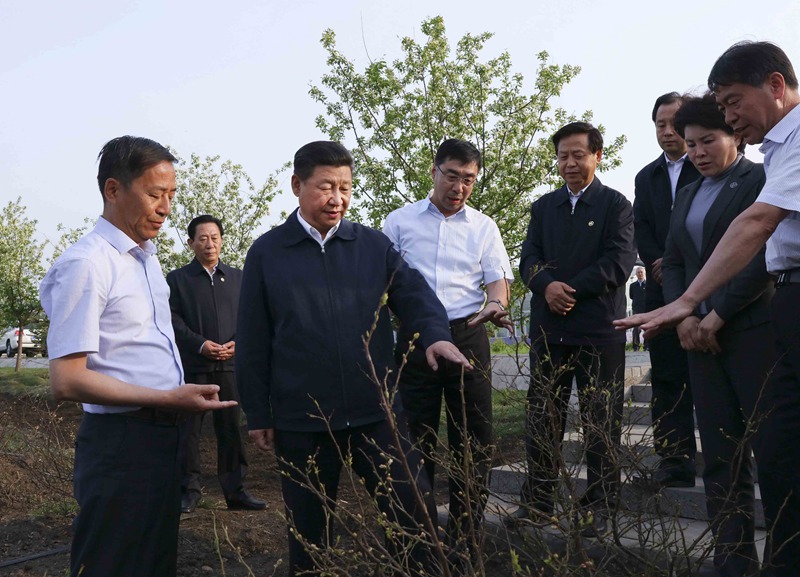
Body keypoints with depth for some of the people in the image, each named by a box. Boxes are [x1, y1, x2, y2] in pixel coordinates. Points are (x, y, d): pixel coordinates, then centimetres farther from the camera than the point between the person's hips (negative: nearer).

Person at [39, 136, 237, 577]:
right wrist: (170, 399, -21)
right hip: (119, 444, -9)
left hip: (162, 436, 9)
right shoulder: (86, 263, -16)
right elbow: (66, 381, -19)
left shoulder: (146, 256, 13)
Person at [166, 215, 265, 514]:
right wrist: (200, 344, -15)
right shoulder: (178, 278, 6)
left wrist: (237, 343, -7)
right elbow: (173, 319, -2)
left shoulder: (236, 277, 15)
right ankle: (189, 491, 11)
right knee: (189, 429, 2)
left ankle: (235, 490, 13)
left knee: (231, 428, 6)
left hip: (229, 364, 2)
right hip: (192, 365, -2)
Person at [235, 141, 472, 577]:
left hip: (375, 411, 1)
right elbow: (252, 343, 2)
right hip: (300, 419, -1)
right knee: (308, 529, 14)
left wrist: (435, 334, -25)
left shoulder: (374, 245, 7)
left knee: (413, 511, 5)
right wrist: (257, 414, 1)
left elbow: (414, 293, -3)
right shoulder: (266, 253, 2)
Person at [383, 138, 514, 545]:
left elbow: (498, 277, 5)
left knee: (473, 434, 3)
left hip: (467, 336, 1)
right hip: (415, 336, -1)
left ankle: (466, 528, 15)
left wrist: (497, 303, -17)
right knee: (416, 434, 7)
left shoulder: (484, 227, 10)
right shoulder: (400, 222, 7)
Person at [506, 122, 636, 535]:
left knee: (600, 422, 3)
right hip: (548, 327, 4)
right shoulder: (543, 207, 16)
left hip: (599, 328, -4)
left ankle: (598, 507, 12)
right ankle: (537, 500, 17)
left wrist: (572, 290, -13)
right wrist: (547, 286, -15)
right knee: (542, 418, 8)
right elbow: (529, 259, 6)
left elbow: (620, 261, -7)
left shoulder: (616, 205, 4)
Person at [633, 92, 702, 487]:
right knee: (667, 378, 3)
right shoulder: (646, 177, 19)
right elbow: (641, 230, 10)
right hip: (662, 289, 5)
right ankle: (676, 460, 6)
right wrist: (657, 264, -7)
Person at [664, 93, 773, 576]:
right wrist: (685, 316, -2)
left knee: (773, 454, -4)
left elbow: (767, 256, -11)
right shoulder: (688, 195, 20)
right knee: (721, 460, 4)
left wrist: (718, 316, -13)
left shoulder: (765, 179, -1)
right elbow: (673, 261, 16)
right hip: (702, 336, 6)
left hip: (756, 332, -6)